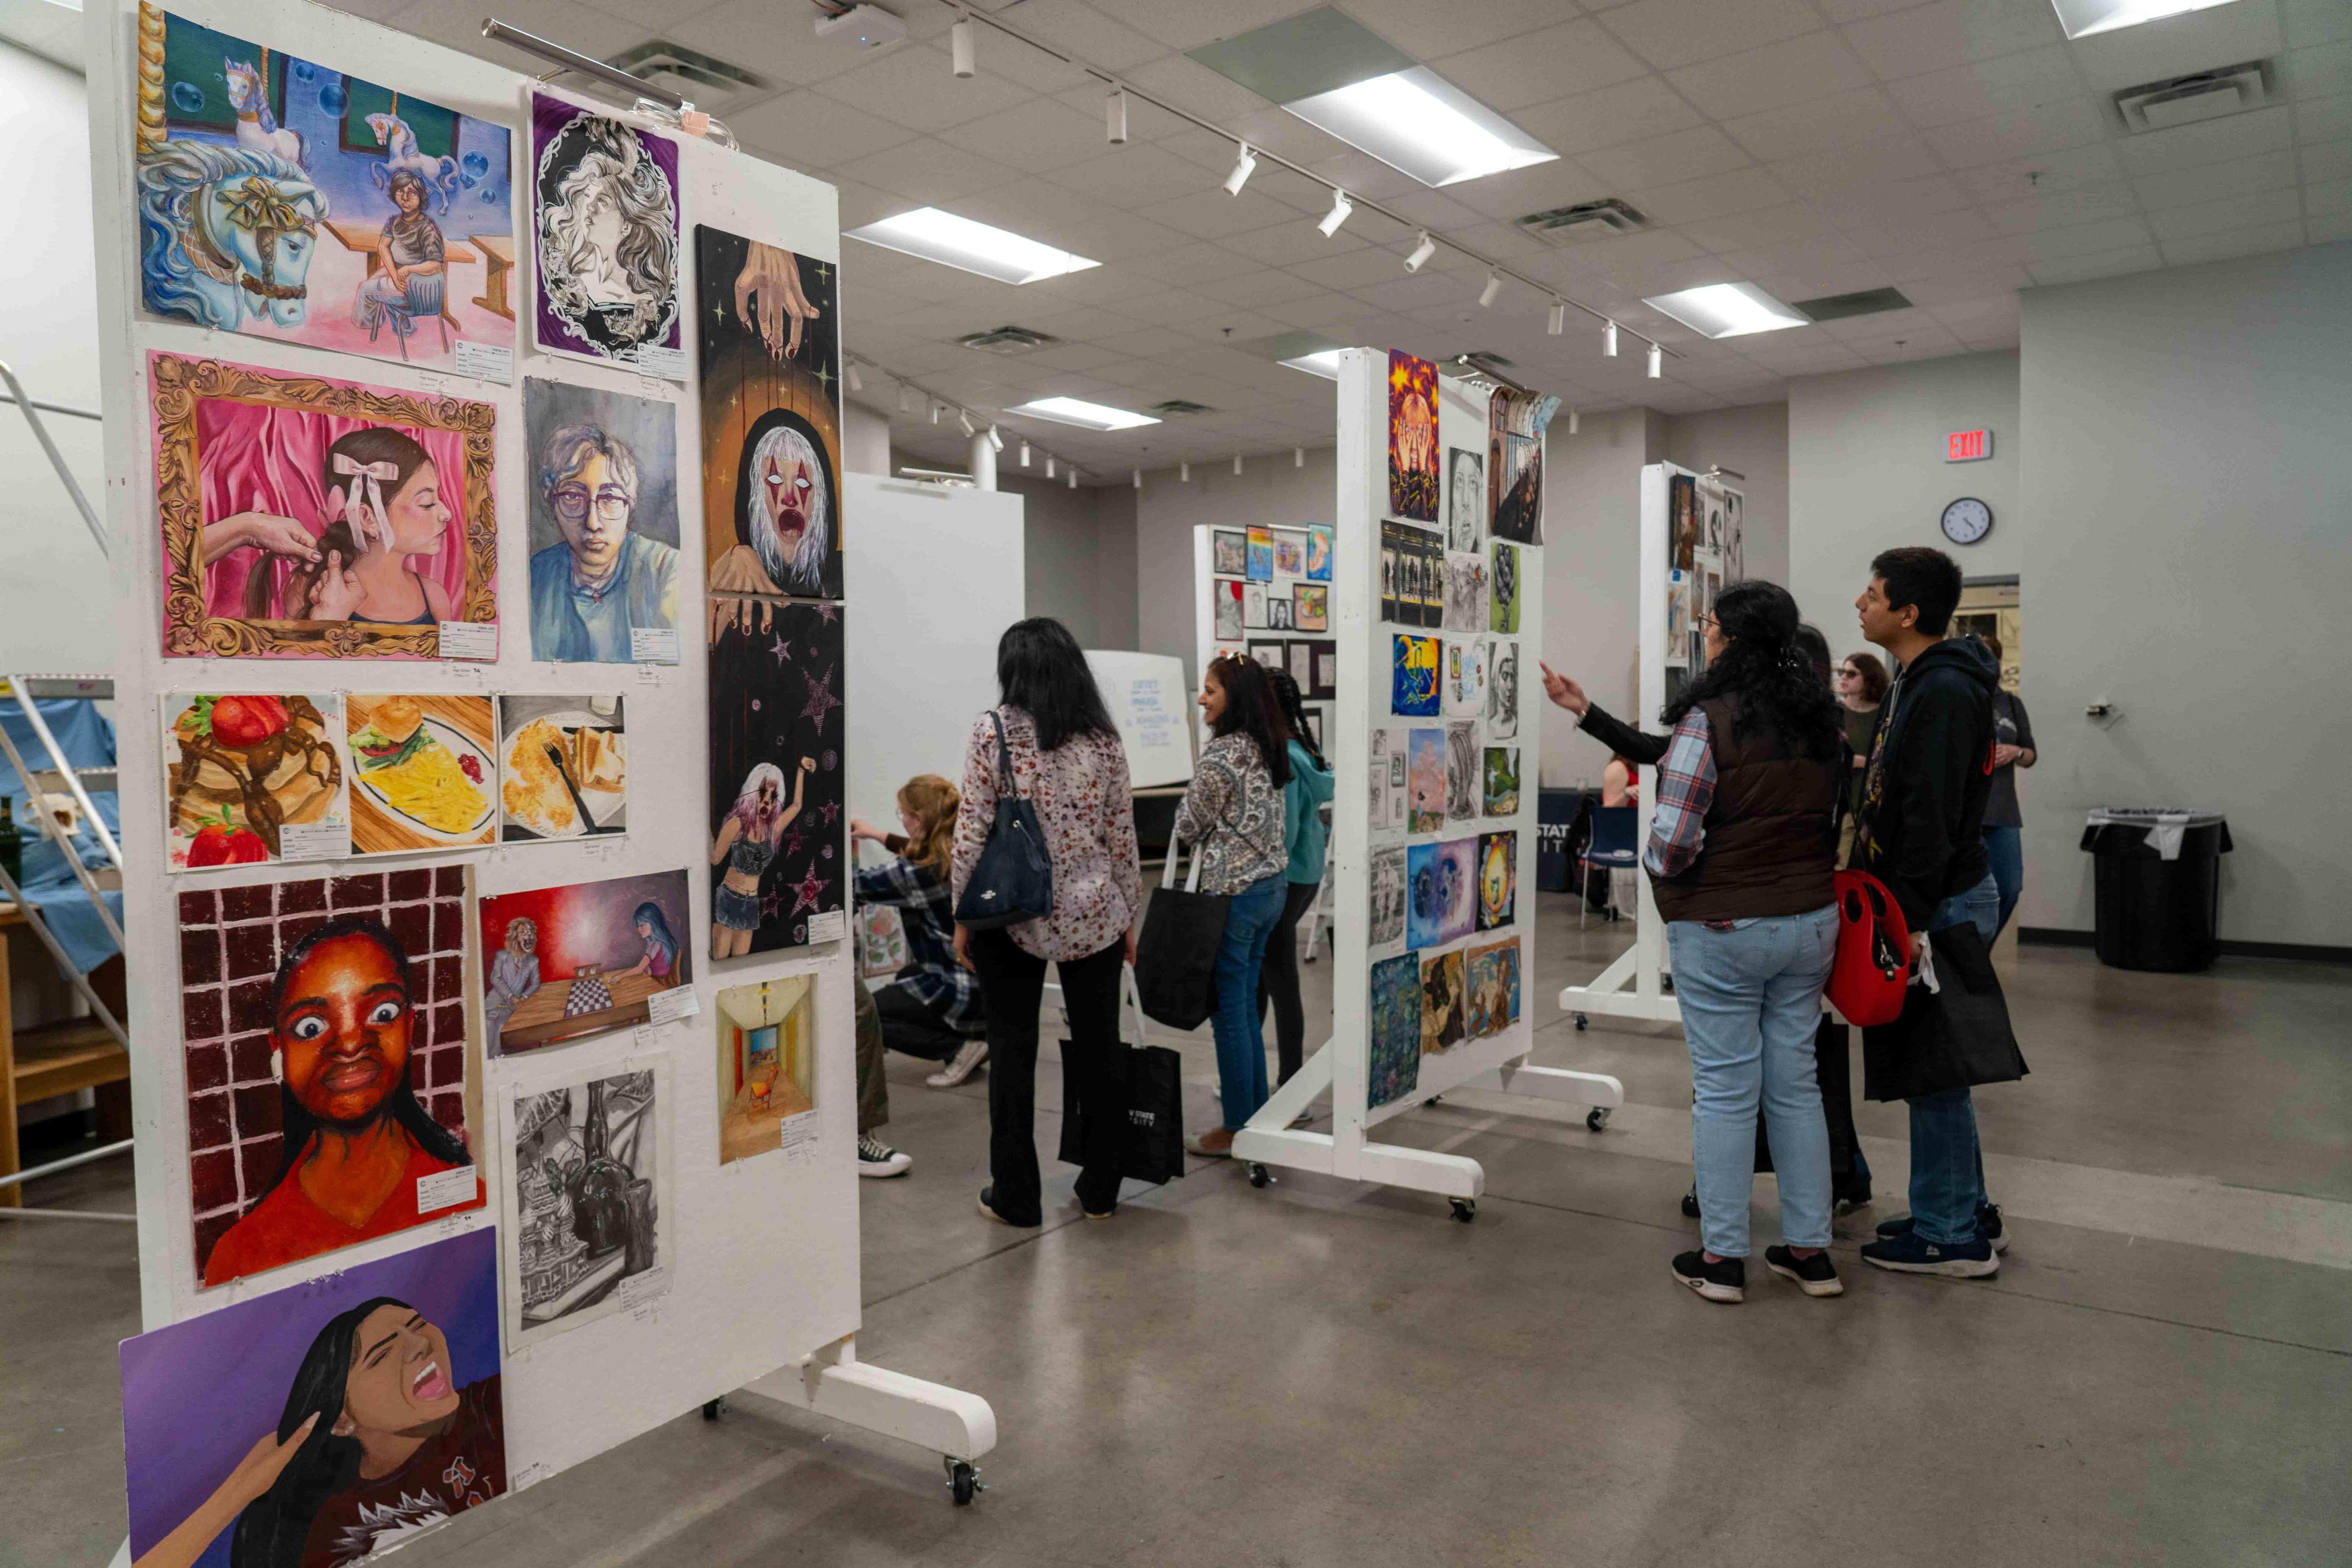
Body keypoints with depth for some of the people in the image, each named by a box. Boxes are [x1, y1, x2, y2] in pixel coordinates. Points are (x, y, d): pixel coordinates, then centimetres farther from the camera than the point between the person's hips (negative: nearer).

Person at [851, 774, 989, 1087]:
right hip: (987, 982, 9)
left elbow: (857, 884, -8)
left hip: (962, 992, -9)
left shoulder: (923, 873, -22)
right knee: (906, 978, 36)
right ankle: (977, 1038, 18)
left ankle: (959, 1048, -1)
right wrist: (878, 835, 30)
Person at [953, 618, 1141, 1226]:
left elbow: (973, 830, -9)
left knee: (1012, 1052, 8)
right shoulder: (1104, 737, 2)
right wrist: (1129, 915, 13)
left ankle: (1015, 1197, 15)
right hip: (1093, 916, 3)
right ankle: (1101, 1190, 21)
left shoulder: (994, 730, -6)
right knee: (1099, 1049, 11)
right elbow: (1122, 834, 4)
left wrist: (963, 915, 0)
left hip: (1013, 914, -2)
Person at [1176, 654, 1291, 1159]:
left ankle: (1237, 1130, 10)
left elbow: (1189, 826, -8)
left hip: (1232, 893, -9)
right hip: (1271, 885, 9)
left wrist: (1188, 806, 10)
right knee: (1246, 1004, 17)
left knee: (1229, 1011, 1)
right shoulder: (1270, 750, 8)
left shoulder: (1222, 755, -18)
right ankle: (1257, 1114, 25)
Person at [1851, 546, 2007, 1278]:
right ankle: (1965, 1210, 28)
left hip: (1945, 904, -10)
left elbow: (1931, 816, -24)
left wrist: (1909, 917, -23)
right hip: (1937, 897, 10)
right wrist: (1891, 903, 19)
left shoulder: (1943, 691, -19)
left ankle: (1951, 1238, 8)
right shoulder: (1917, 683, 13)